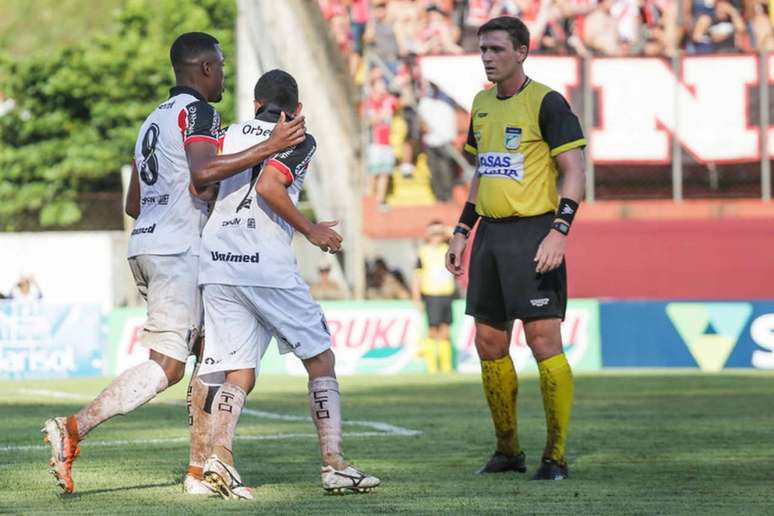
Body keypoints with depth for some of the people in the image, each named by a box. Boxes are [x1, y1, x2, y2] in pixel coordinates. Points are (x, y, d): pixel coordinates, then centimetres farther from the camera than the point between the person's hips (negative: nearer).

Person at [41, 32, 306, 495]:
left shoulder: (154, 119, 22)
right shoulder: (198, 111, -6)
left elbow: (133, 204, 26)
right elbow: (202, 174, -25)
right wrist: (268, 149, -25)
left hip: (146, 247, 10)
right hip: (179, 252, -10)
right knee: (166, 366, -13)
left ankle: (202, 470, 8)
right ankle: (75, 428, -22)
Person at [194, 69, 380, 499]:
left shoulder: (229, 135, 16)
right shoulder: (298, 140, 1)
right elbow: (268, 186, -15)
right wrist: (311, 230, -6)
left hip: (215, 265, 5)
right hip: (266, 266, -5)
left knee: (239, 375, 6)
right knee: (320, 358, 10)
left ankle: (219, 452, -19)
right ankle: (333, 464, 2)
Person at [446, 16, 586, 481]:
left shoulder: (546, 103, -8)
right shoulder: (482, 104, 14)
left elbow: (575, 172, -11)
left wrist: (559, 231, -21)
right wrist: (462, 231, 19)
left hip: (533, 232, -8)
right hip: (491, 234, 8)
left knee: (544, 341, -10)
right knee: (489, 345, 8)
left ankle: (556, 455, -4)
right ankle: (508, 450, 19)